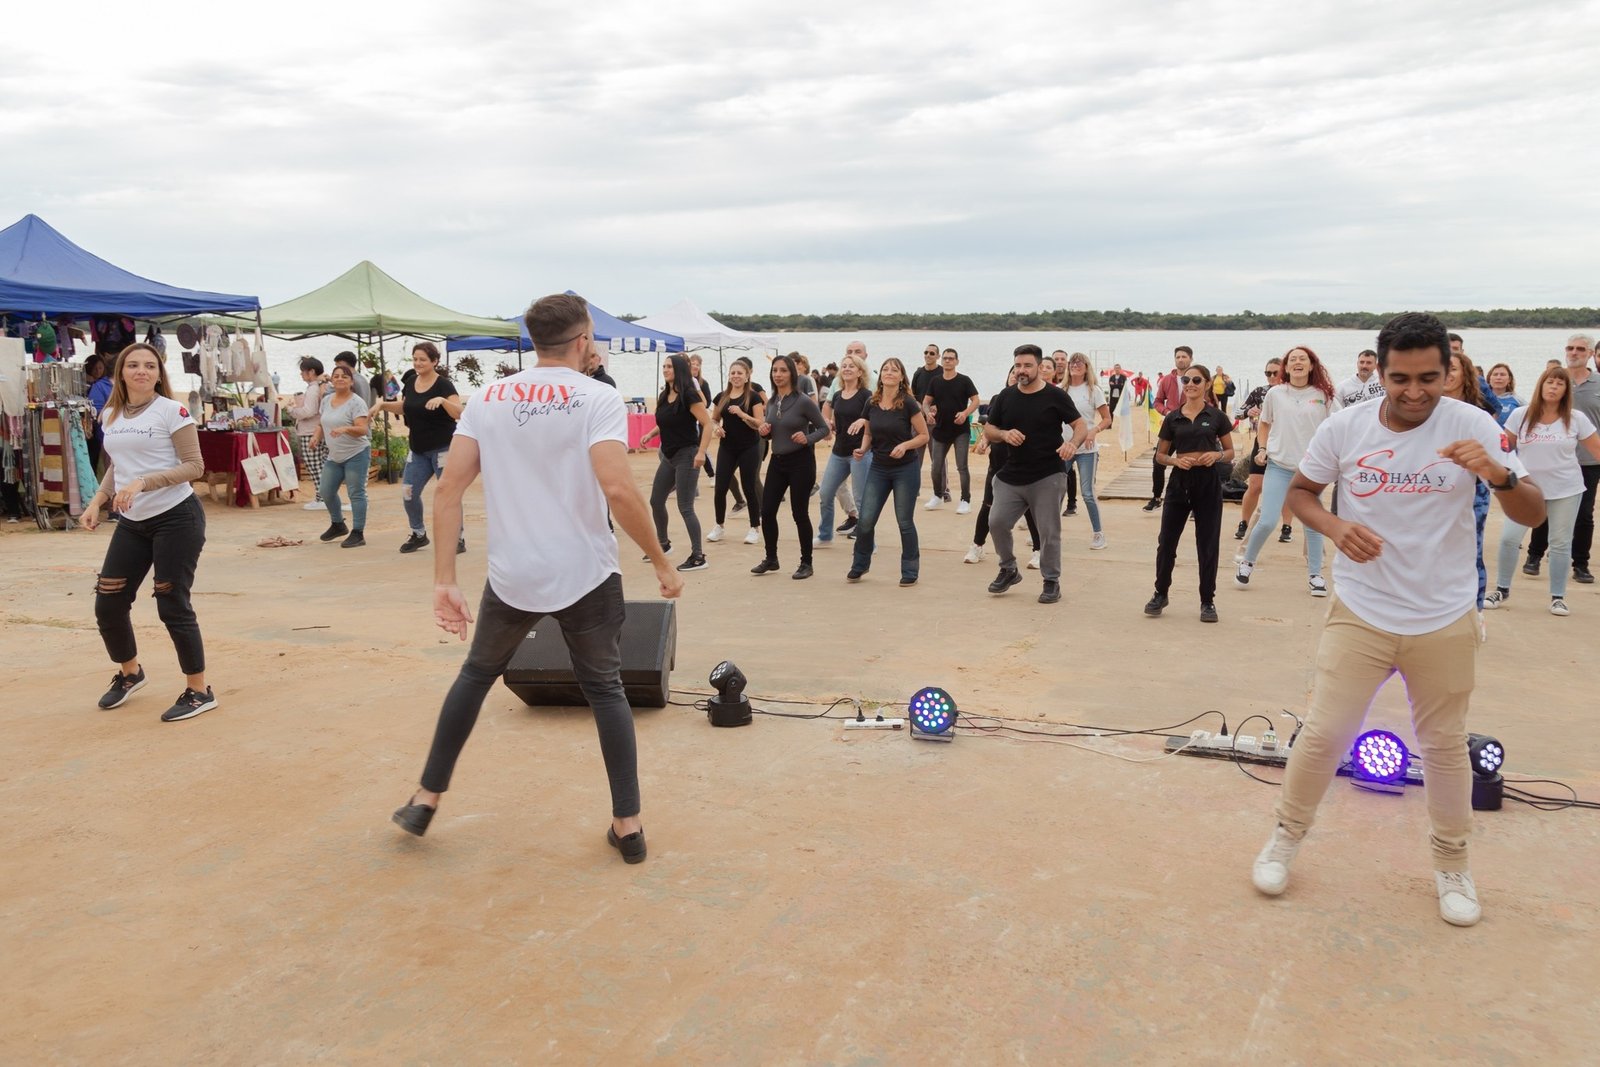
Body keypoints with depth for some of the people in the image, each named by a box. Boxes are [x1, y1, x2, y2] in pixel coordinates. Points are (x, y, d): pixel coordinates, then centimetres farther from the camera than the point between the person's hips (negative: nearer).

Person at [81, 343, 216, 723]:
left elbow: (194, 466, -14)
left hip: (176, 517, -6)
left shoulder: (172, 411, -9)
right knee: (108, 603, 8)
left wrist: (144, 482, -24)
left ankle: (199, 692, 10)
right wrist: (96, 502, 7)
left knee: (172, 606, -4)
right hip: (132, 522, 7)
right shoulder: (110, 416, 10)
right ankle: (129, 674, 34)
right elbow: (116, 466, 21)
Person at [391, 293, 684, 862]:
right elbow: (618, 491, -22)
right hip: (587, 577, -2)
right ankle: (627, 825, 17)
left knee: (476, 674, 25)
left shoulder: (488, 398, 4)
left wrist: (444, 580, 0)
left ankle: (425, 800, 32)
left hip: (512, 578, 3)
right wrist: (662, 563, -11)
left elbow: (448, 489, -2)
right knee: (605, 689, 16)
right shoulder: (598, 398, -8)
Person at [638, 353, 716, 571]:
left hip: (686, 455, -8)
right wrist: (651, 434, 6)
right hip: (668, 455, 8)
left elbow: (708, 425, -20)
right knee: (656, 501, 15)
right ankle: (663, 543, 35)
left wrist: (701, 452, -28)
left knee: (685, 507, -9)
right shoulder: (664, 396, 9)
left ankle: (698, 557, -2)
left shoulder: (688, 395, -15)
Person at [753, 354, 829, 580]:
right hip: (777, 461, 6)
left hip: (800, 462, -6)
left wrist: (808, 439, -25)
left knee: (800, 513, 0)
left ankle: (806, 563, 14)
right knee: (767, 511, 5)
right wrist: (764, 431, -4)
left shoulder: (803, 401, -12)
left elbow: (824, 428, -7)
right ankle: (771, 559, 22)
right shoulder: (771, 402, 6)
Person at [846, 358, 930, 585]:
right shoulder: (872, 404, 1)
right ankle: (859, 565, 22)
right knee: (865, 520, 1)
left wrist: (905, 445, -23)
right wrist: (863, 449, -5)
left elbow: (924, 435, -7)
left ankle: (910, 571, 17)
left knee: (905, 522, 3)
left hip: (905, 469, -3)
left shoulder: (908, 404, -11)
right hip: (878, 468, 4)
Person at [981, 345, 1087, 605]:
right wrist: (1004, 434, -12)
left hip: (1048, 477, -4)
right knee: (997, 523, 0)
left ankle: (1052, 582, 15)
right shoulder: (1005, 397, 7)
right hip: (1011, 476, 4)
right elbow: (988, 430, 11)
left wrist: (1073, 443, -25)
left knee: (1049, 532, 0)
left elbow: (1081, 426, -3)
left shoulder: (1055, 396, -4)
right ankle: (1008, 570, 22)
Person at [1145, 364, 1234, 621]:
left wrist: (1217, 455, -13)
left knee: (1208, 545, 3)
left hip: (1208, 484, -1)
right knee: (1166, 542, 5)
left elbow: (1230, 452, 8)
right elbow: (1160, 455, 10)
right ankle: (1161, 593, 22)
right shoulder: (1172, 418, 5)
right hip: (1179, 483, 2)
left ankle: (1208, 601, 15)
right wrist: (1175, 460, -11)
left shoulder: (1216, 417, 2)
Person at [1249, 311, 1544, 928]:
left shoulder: (1471, 426, -10)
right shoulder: (1344, 428, -9)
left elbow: (1532, 516, -10)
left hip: (1444, 621, 0)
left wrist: (1499, 475, -32)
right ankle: (1287, 835, 26)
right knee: (1323, 734, 2)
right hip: (1360, 616, 0)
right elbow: (1300, 492, 5)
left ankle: (1452, 863, 37)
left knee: (1445, 745, 15)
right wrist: (1334, 526, -16)